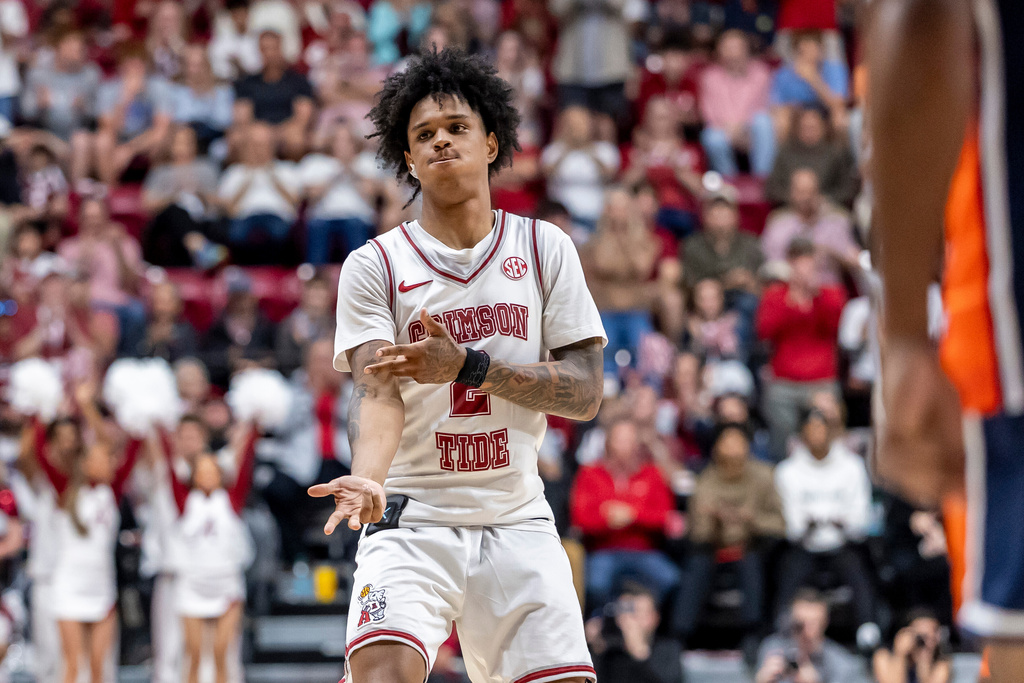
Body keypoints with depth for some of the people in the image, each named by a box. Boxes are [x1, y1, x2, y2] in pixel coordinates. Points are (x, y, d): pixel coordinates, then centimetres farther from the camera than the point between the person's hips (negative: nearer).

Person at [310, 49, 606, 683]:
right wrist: (369, 476, -34)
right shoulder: (373, 265, 0)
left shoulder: (547, 248, 5)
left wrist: (468, 364, -15)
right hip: (412, 519, -2)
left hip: (518, 520, 2)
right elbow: (377, 390, -12)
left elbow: (585, 393, -1)